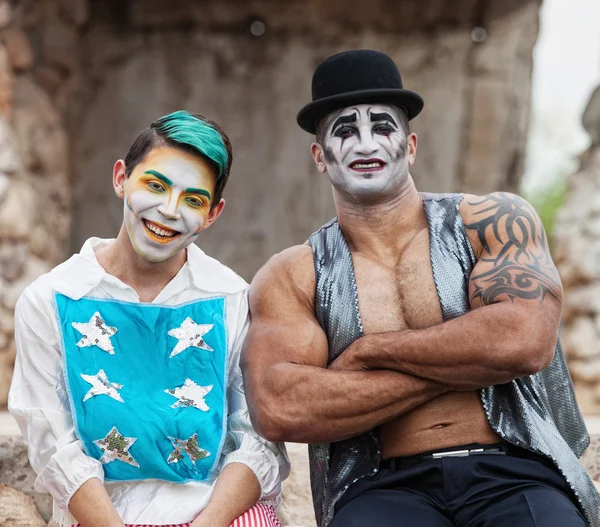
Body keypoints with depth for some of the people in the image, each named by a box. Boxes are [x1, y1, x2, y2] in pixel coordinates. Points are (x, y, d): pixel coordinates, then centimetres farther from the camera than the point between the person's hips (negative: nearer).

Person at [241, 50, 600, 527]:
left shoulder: (494, 222, 8)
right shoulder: (292, 277, 8)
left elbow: (524, 340, -10)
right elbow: (279, 410, -9)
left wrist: (368, 350, -3)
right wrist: (466, 361, -8)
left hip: (517, 475, 0)